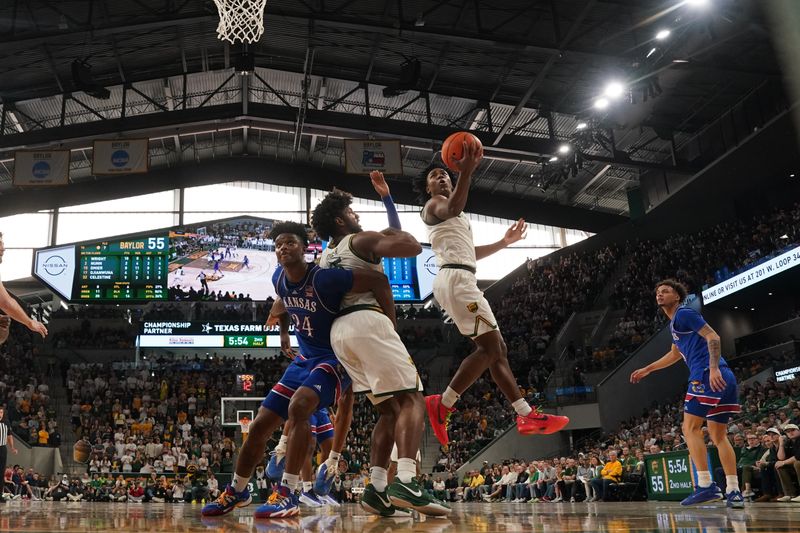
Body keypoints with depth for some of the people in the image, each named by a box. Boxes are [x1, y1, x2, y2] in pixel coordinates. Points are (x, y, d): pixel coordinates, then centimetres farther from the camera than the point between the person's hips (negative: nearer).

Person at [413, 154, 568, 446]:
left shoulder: (453, 215, 33)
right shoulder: (434, 204, 3)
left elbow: (470, 253, 38)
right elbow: (452, 208, -24)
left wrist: (504, 242, 35)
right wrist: (466, 172, -39)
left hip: (460, 280, 10)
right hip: (455, 278, -10)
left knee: (496, 348, 6)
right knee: (490, 347, -16)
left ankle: (526, 415, 7)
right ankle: (442, 405, -13)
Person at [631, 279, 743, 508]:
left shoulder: (684, 313, -1)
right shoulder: (675, 322, 27)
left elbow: (713, 337, -12)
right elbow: (675, 354, 41)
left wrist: (713, 368, -24)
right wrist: (647, 370, 44)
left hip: (707, 375, -10)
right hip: (724, 378, 10)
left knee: (691, 429, -8)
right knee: (719, 436, 9)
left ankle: (706, 486, -13)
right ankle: (734, 492, 6)